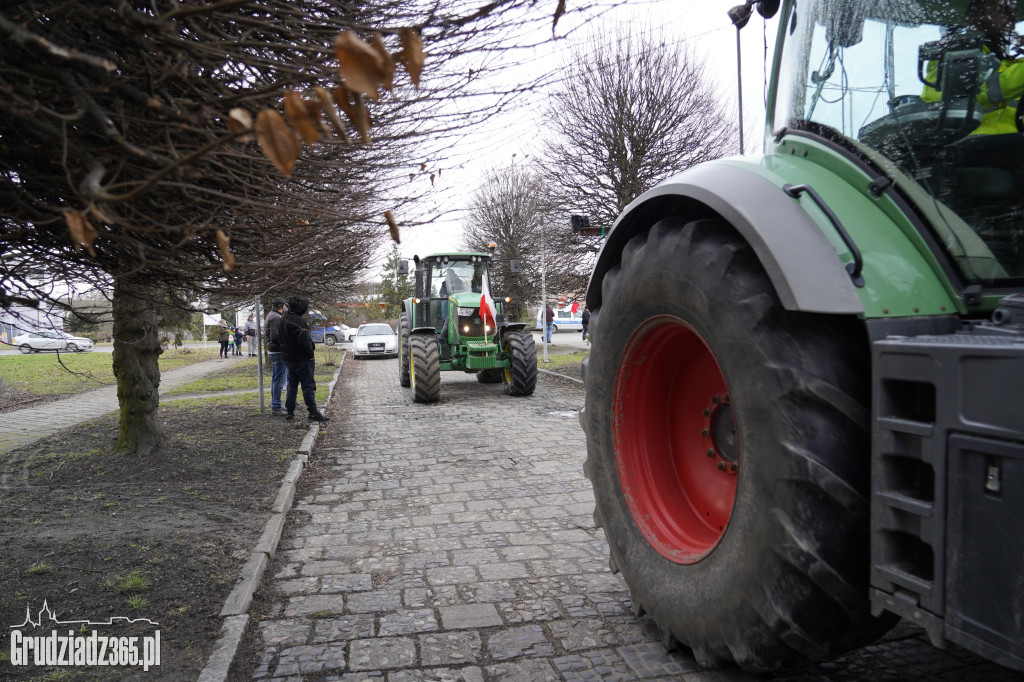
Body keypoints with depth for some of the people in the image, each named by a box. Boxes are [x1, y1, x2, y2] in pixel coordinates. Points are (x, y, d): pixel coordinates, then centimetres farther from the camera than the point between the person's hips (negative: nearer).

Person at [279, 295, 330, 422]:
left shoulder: (283, 319, 11)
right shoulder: (297, 321, -20)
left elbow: (280, 337, 19)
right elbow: (304, 340, -24)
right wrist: (310, 354, -11)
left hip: (288, 358, 9)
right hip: (301, 359, -9)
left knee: (292, 384, 17)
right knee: (308, 385, -5)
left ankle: (289, 412, 19)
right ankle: (313, 413, -4)